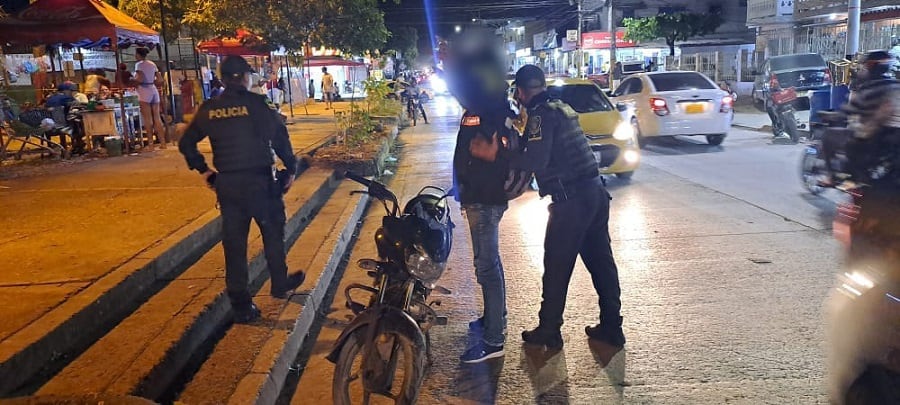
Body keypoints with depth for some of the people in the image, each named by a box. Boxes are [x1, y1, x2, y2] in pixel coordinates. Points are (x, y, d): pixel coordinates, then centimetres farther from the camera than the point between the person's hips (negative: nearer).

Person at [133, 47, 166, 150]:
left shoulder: (139, 64, -5)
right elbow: (160, 79, 11)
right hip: (154, 90, 6)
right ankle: (163, 142, 5)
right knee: (157, 117, 7)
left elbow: (140, 79, -16)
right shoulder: (152, 64, 13)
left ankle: (150, 144, -5)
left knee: (147, 119, -4)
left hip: (144, 91, -6)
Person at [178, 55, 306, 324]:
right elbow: (279, 138, -10)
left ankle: (241, 306, 12)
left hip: (226, 183, 4)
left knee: (233, 242, 8)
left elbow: (186, 143, 9)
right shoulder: (256, 103, -7)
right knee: (272, 232, 17)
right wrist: (291, 169, 1)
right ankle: (280, 284, 31)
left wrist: (203, 170, 16)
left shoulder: (209, 109, 5)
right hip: (258, 180, -3)